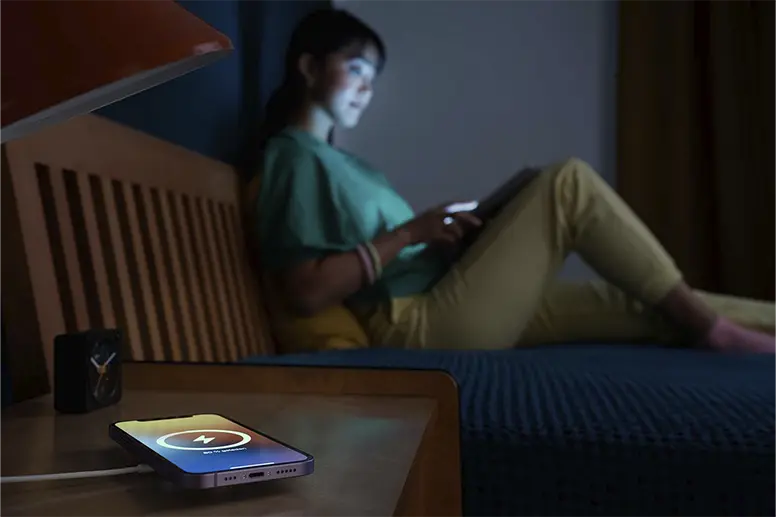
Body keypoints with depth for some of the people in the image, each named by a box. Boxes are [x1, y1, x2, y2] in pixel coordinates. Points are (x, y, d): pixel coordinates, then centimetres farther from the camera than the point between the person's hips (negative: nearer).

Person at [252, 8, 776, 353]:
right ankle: (708, 325, -3)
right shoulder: (295, 157, -8)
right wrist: (409, 232, -15)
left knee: (641, 302, 5)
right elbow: (306, 292, -19)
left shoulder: (337, 159, 22)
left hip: (444, 312, 9)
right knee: (568, 181, -14)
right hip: (417, 326, -9)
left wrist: (446, 235, 3)